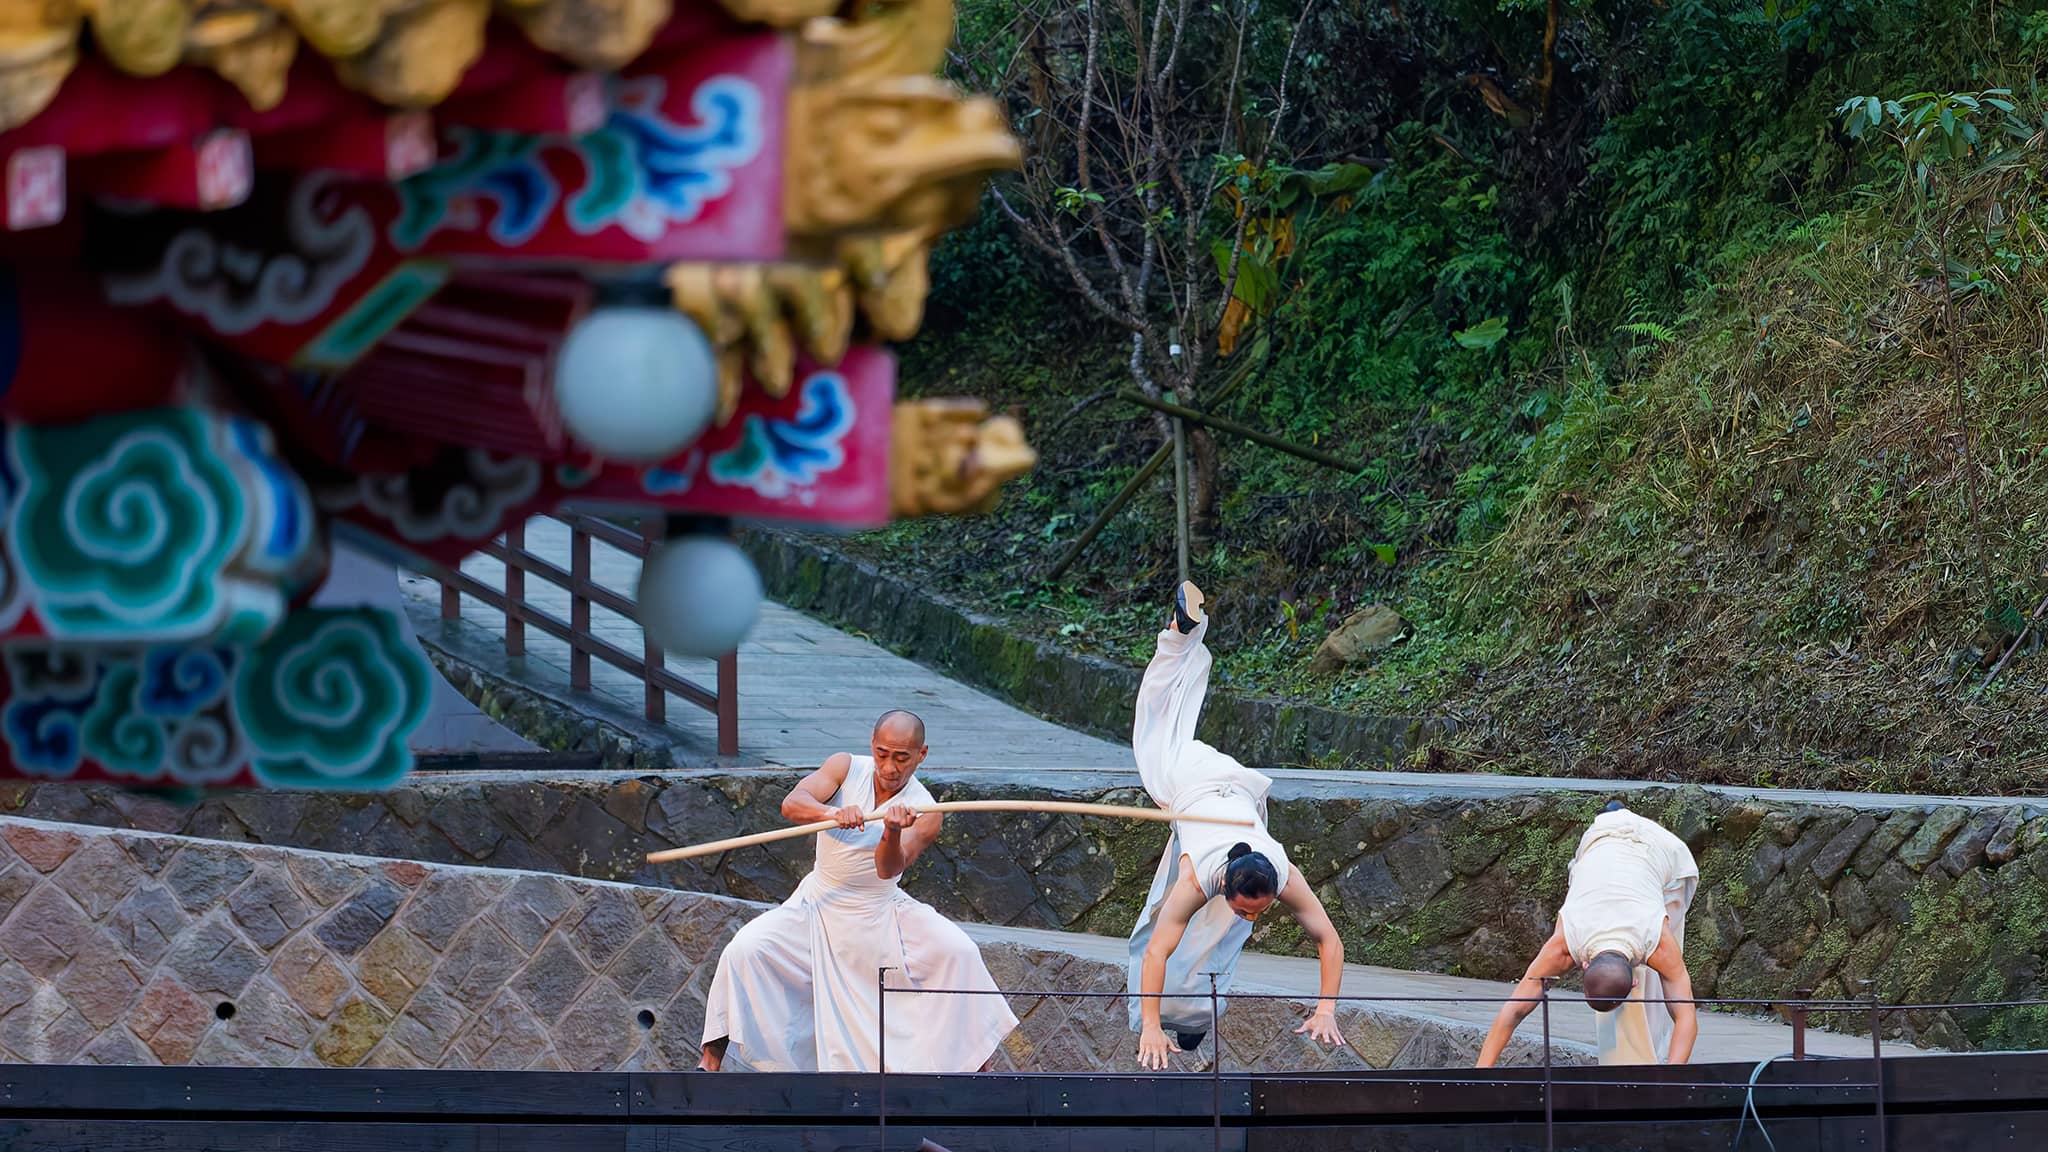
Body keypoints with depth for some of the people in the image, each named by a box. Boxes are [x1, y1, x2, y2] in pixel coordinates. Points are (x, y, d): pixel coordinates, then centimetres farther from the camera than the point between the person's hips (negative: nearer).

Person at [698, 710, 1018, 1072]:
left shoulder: (924, 813, -13)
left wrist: (893, 834, -52)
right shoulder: (846, 768, -8)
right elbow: (792, 804, -25)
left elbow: (889, 869, -29)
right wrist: (833, 814, -47)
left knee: (958, 951, -22)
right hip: (819, 904, 1)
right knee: (744, 950, -22)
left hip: (881, 913, -1)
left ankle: (978, 1061, -6)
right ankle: (711, 1061, -8)